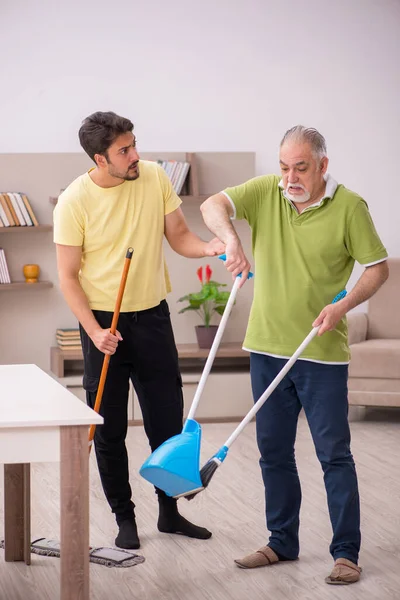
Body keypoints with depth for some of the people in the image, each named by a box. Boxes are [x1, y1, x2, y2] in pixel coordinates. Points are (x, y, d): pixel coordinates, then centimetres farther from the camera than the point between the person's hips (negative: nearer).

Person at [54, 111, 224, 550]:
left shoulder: (154, 177, -4)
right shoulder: (74, 201, -13)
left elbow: (178, 237, 3)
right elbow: (68, 276, -9)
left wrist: (208, 247, -19)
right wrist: (94, 331, -18)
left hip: (152, 317, 3)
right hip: (103, 322, -3)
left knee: (168, 421, 9)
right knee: (109, 429, 5)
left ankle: (170, 512, 26)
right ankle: (124, 518, 20)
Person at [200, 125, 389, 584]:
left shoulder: (349, 207, -7)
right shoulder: (265, 192, 1)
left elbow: (377, 266, -2)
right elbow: (213, 205, -11)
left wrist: (344, 304, -18)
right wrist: (230, 239, -31)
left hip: (322, 353, -4)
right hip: (267, 347, 4)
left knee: (334, 453, 0)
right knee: (274, 451, 13)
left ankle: (346, 552, 8)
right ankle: (282, 542, 26)